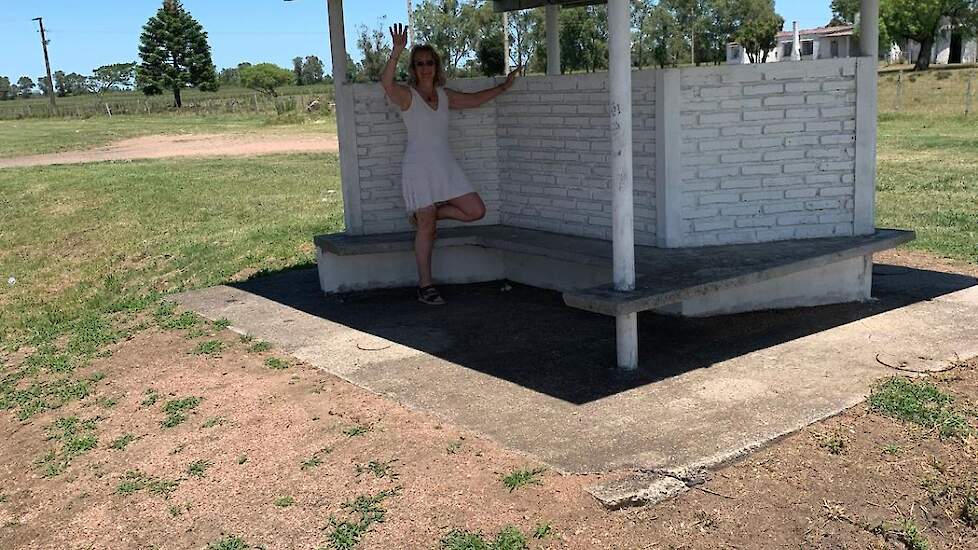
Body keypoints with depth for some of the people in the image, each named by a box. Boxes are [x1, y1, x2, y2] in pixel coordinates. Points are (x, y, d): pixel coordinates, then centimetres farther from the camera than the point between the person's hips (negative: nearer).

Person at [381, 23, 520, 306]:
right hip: (419, 166, -6)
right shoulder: (407, 95, -6)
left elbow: (474, 99, 26)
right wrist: (397, 52, -39)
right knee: (426, 229, -4)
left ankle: (426, 215, 20)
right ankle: (425, 287, 6)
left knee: (476, 211, 0)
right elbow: (387, 83, -26)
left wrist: (503, 86, 30)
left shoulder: (445, 96, 12)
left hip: (446, 165, 6)